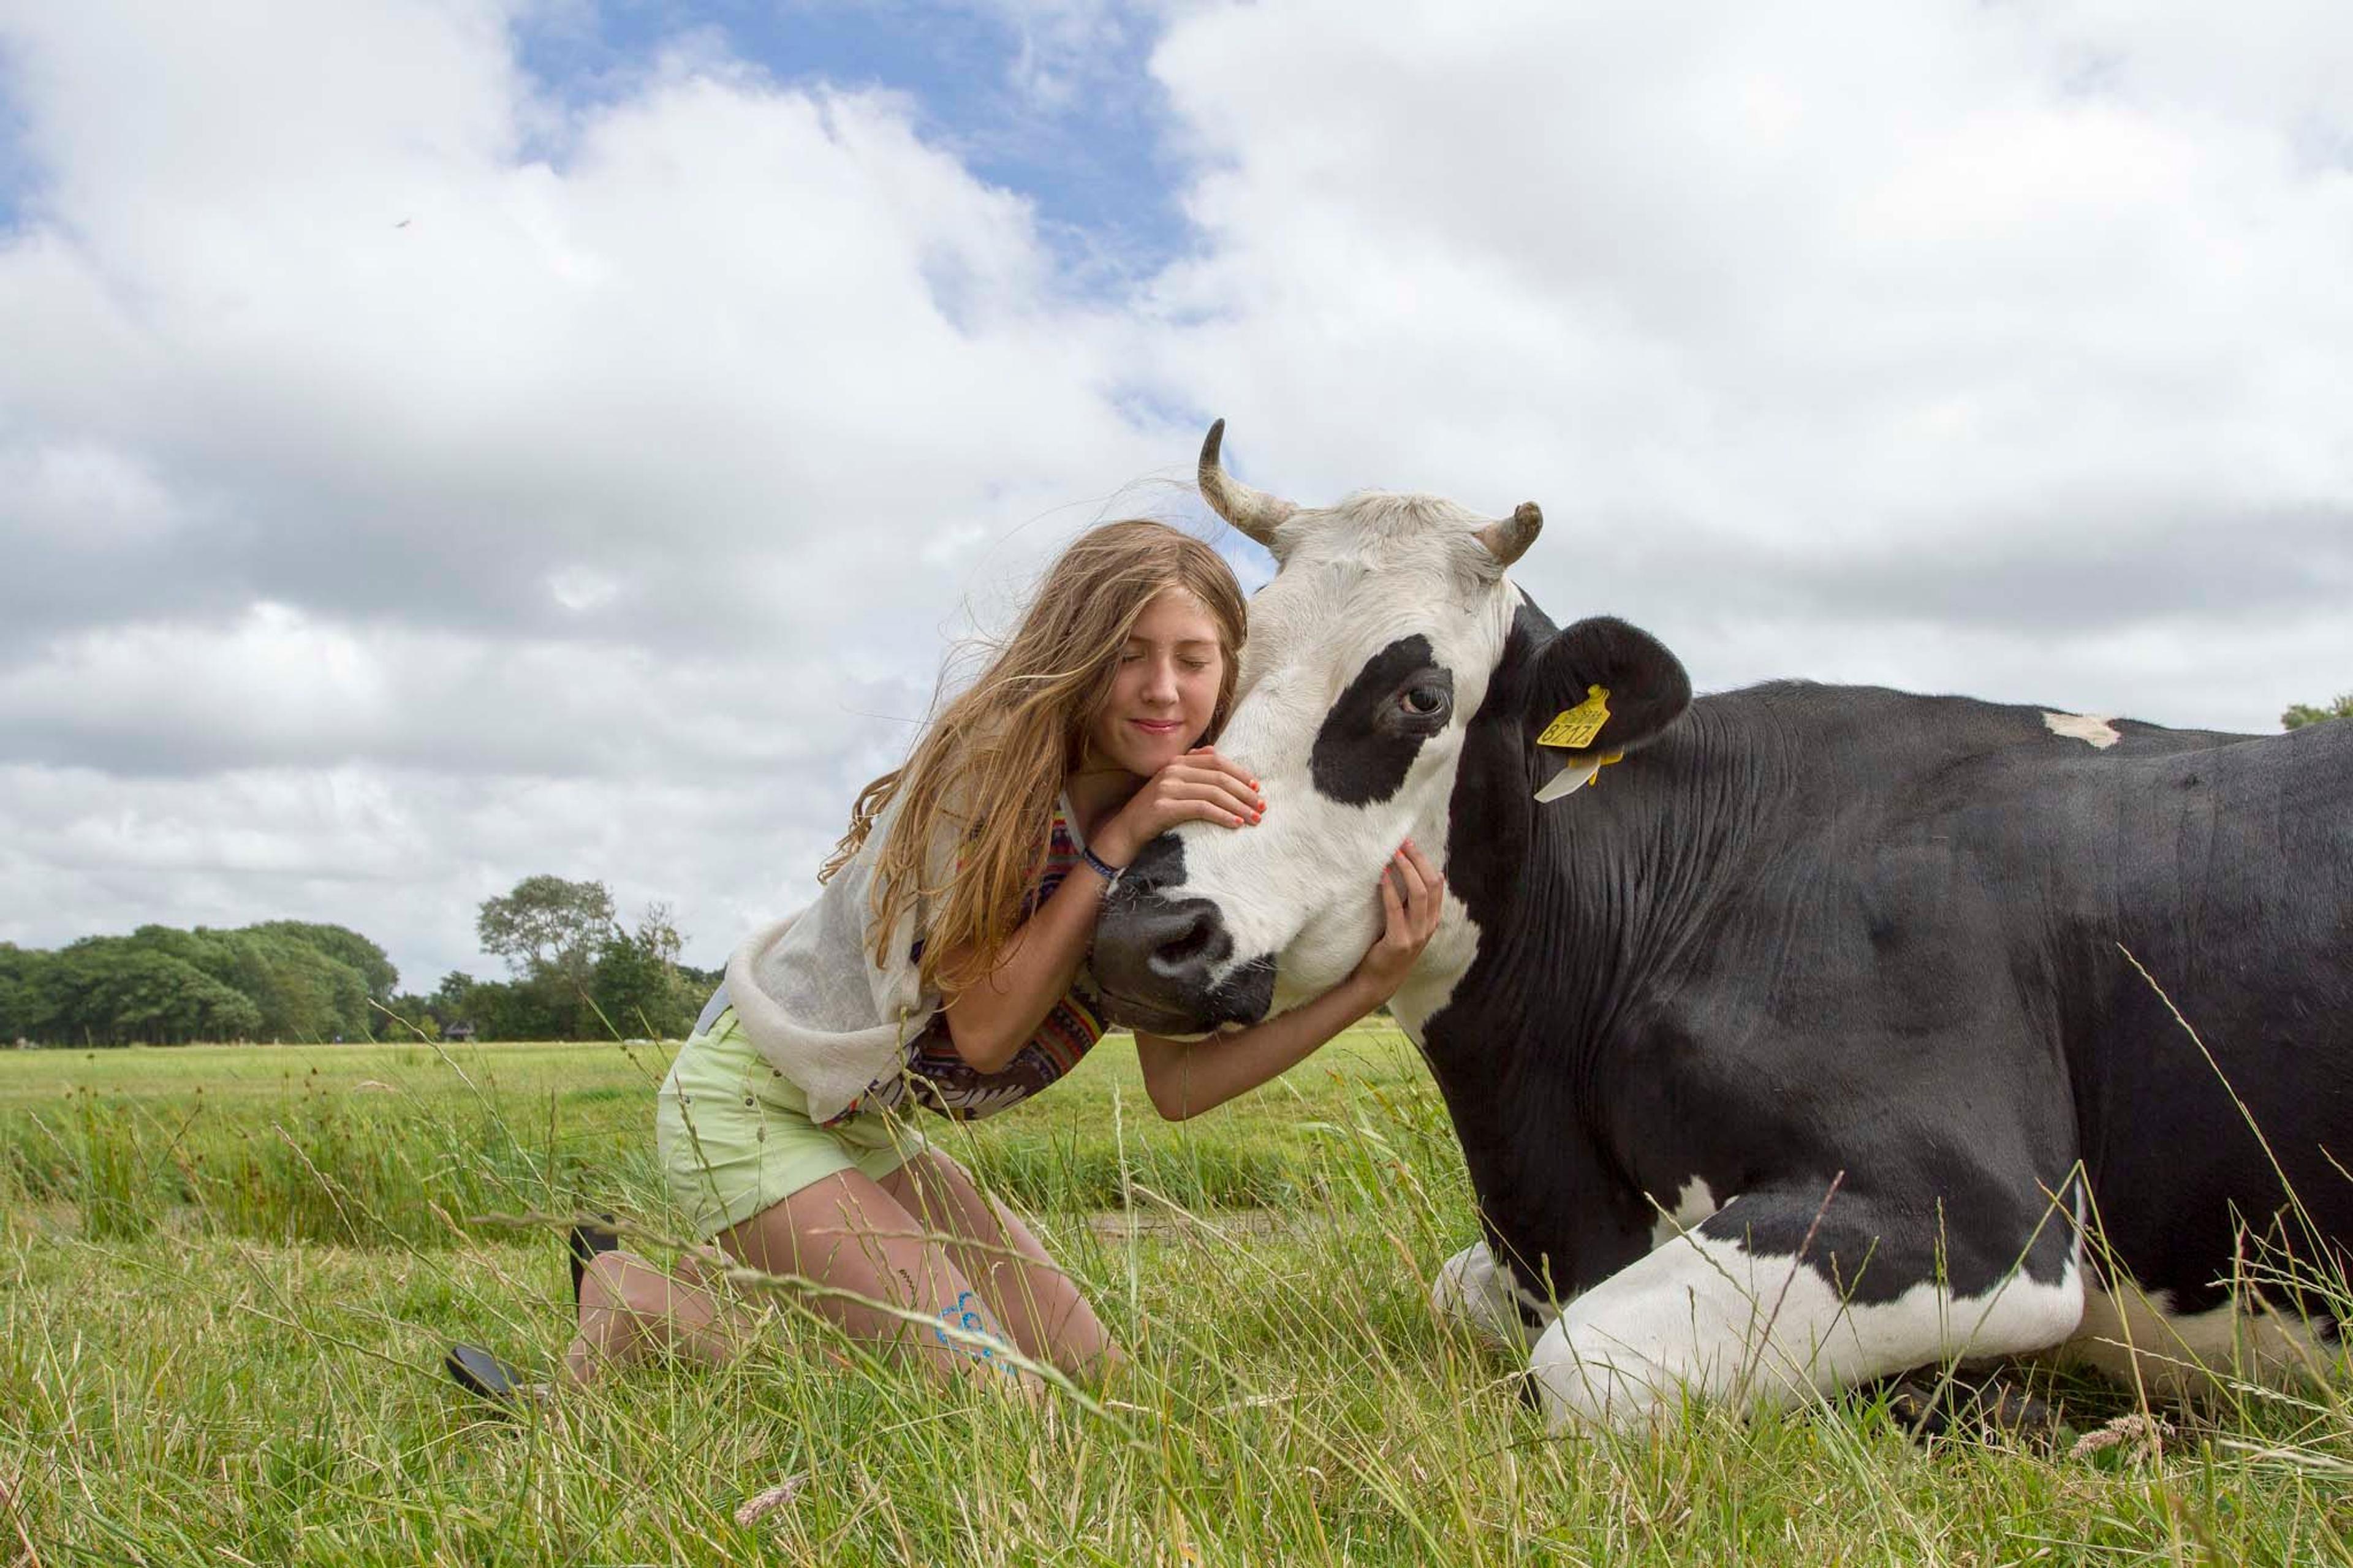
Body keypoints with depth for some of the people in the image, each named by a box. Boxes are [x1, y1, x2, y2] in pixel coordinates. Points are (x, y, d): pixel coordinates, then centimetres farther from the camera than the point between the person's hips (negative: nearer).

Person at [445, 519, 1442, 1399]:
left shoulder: (1187, 819, -2)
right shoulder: (988, 768, -22)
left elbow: (1176, 1087, -9)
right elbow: (984, 1029, -26)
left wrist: (1367, 989, -20)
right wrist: (1112, 846, -29)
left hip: (862, 1127, 8)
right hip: (749, 1104, -8)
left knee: (1085, 1370, 6)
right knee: (984, 1394, -18)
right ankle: (640, 1312, -1)